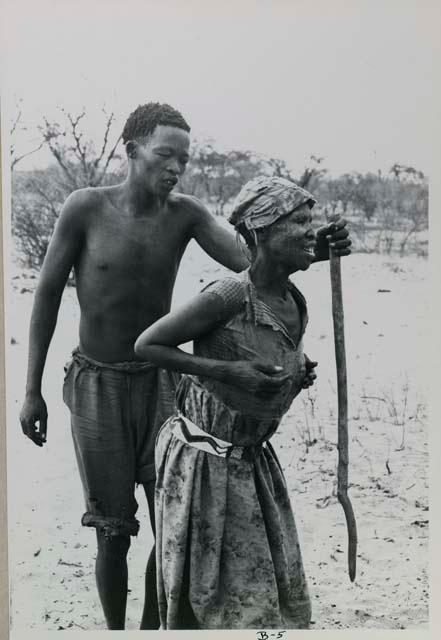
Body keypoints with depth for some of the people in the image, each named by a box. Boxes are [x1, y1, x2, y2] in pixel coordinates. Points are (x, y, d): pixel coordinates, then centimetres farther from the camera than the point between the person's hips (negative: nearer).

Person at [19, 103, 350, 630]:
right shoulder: (86, 207, -12)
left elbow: (250, 263, -16)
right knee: (114, 532, 3)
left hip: (161, 382, 3)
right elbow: (47, 295, -5)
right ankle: (114, 630, 27)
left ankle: (151, 629, 24)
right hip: (97, 387, -2)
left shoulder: (185, 214, -6)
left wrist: (310, 251, -38)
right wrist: (32, 392, -4)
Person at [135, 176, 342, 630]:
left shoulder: (296, 306, 1)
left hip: (253, 460, 7)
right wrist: (226, 370, -23)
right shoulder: (227, 297, -23)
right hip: (202, 461, -7)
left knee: (280, 597, 13)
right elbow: (145, 345, -17)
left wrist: (297, 378, -2)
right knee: (207, 592, 8)